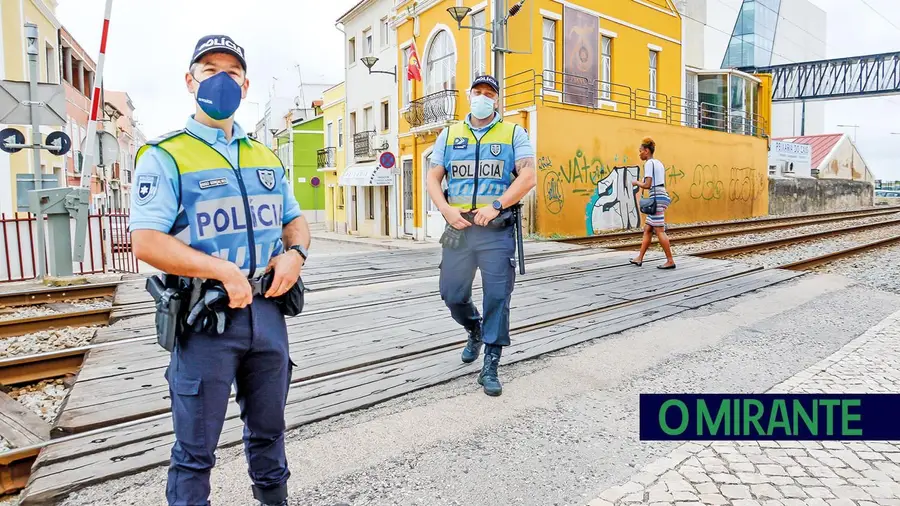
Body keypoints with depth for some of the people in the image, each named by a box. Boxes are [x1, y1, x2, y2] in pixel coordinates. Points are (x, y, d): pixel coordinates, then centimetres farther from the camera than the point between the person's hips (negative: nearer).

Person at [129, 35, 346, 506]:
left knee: (268, 429, 22)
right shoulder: (165, 156, -5)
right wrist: (224, 270, -22)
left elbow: (295, 221, 17)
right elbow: (146, 242, -14)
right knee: (195, 451, 9)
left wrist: (295, 253, -5)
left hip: (268, 311, 5)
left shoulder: (267, 158, 13)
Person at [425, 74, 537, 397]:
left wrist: (496, 206, -17)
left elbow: (528, 176, -6)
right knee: (452, 294, 8)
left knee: (497, 296, -2)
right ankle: (474, 330, 40)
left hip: (498, 230, -2)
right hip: (458, 228, 3)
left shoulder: (513, 133, 6)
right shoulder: (450, 134, 14)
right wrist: (446, 209, -7)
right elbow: (433, 179, 10)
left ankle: (490, 366, 10)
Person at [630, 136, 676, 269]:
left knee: (659, 231, -8)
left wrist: (636, 183, 3)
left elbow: (647, 185, -16)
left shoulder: (649, 163, -9)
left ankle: (670, 261, -6)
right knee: (647, 229, 12)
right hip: (662, 195, 10)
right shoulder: (659, 163, 19)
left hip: (657, 197, -10)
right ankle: (639, 258, 16)